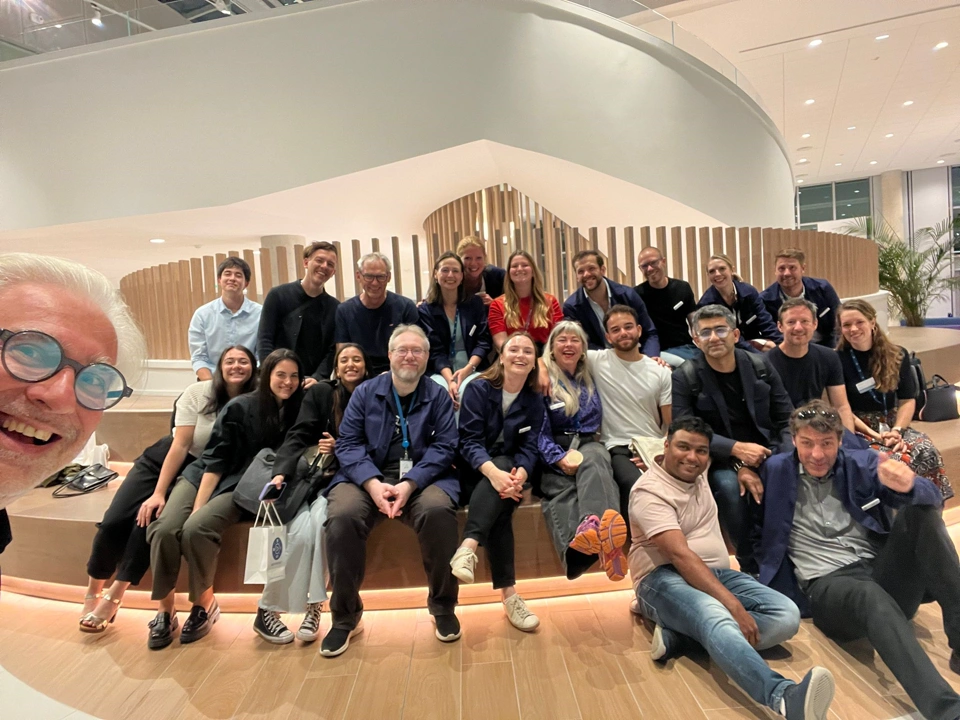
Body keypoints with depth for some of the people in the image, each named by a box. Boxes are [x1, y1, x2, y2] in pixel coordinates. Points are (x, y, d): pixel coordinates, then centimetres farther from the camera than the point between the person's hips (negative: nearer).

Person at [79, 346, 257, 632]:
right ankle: (93, 593, 15)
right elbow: (180, 445, -15)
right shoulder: (197, 392, -14)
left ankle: (113, 599, -1)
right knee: (114, 522, -11)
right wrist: (159, 493, -18)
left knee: (148, 522, -22)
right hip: (163, 460, 1)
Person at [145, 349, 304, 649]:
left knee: (195, 530, -27)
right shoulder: (240, 407, -9)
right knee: (164, 529, -24)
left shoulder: (296, 413, -3)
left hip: (241, 488, 0)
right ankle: (164, 610, -5)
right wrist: (198, 506, -17)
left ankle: (204, 604, -5)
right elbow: (214, 459, -11)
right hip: (202, 476, 0)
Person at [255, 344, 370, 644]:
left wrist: (339, 448, -9)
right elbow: (297, 437, -5)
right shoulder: (320, 392, 4)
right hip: (308, 475, 0)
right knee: (301, 531, -24)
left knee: (320, 519, -29)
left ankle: (313, 607, -16)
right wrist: (280, 473, -20)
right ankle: (266, 610, -5)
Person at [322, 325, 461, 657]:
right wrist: (373, 483, -17)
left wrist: (408, 484, -19)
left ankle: (443, 607, -6)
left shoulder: (438, 396, 6)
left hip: (423, 478, -1)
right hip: (367, 477, 1)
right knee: (342, 515, -28)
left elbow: (444, 447, -4)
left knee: (438, 510, -32)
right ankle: (345, 616, -5)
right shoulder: (365, 392, 9)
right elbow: (347, 443, 1)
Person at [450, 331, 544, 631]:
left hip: (508, 469, 3)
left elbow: (529, 448, -6)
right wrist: (494, 473, -36)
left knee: (504, 481, -33)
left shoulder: (535, 401, 4)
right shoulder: (479, 389, -7)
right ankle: (508, 591, -32)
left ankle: (469, 546, -40)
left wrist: (518, 476, -30)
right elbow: (469, 441, -16)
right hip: (473, 472, -2)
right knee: (500, 507, -31)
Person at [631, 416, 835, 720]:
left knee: (786, 615, -17)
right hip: (665, 579, -8)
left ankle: (678, 635, -24)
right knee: (717, 620, -40)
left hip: (717, 574, 8)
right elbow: (680, 556, -24)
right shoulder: (650, 491, -14)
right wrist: (734, 605, -31)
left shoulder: (698, 472, 10)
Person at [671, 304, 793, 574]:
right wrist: (736, 449, -26)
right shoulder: (684, 378, -7)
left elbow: (787, 420, 6)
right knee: (729, 487, -34)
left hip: (767, 453, 3)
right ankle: (752, 567, -10)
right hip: (720, 461, -3)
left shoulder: (760, 366, 4)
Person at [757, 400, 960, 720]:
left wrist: (907, 485, -27)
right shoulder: (776, 470, 8)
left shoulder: (863, 463, 10)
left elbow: (932, 497, -4)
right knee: (870, 596, -40)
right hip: (827, 585, -3)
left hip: (885, 573, 4)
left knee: (921, 510, -21)